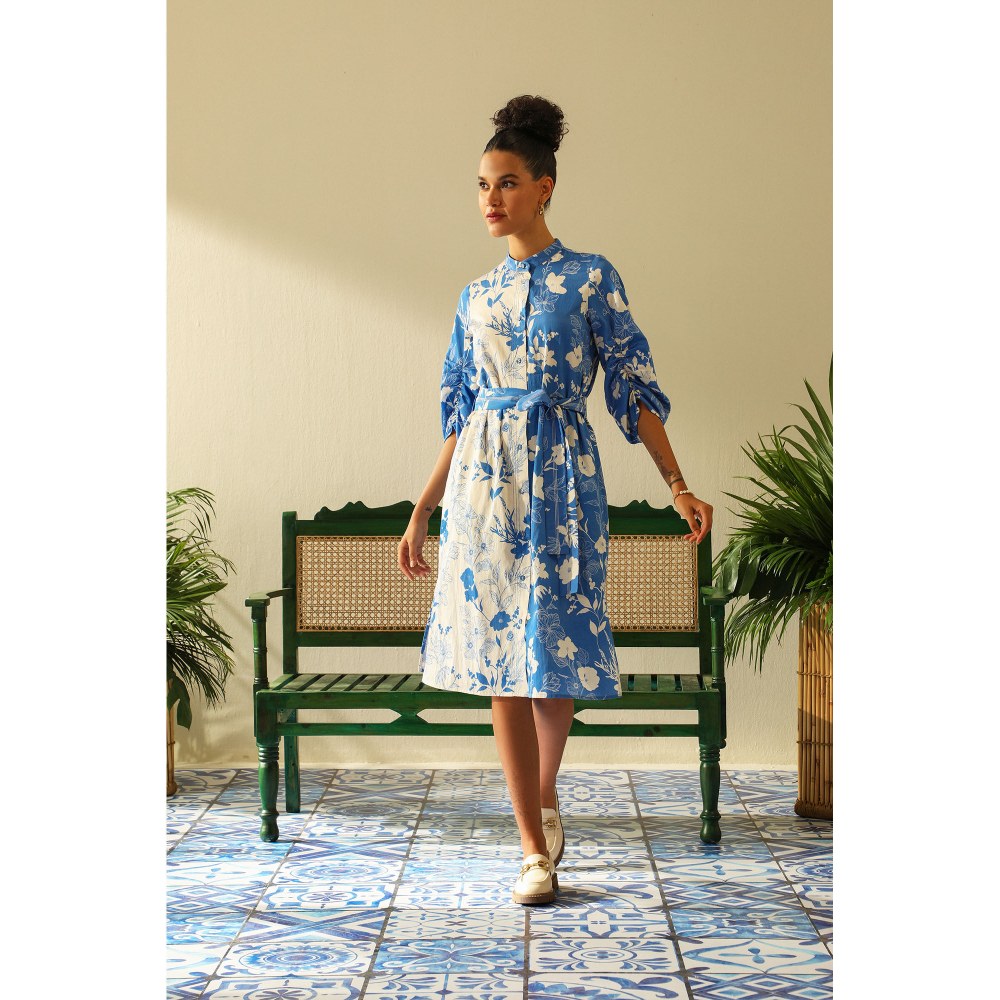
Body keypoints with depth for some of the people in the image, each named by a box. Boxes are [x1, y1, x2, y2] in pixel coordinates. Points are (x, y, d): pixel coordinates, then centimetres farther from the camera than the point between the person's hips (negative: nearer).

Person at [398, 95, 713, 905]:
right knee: (501, 662, -1)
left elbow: (636, 389, -1)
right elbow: (460, 415, 15)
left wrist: (678, 485, -9)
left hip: (560, 480, -3)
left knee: (556, 655, 1)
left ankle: (545, 795, 30)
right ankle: (536, 848, 6)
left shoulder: (591, 279, 2)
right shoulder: (477, 298, 12)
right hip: (485, 485, 3)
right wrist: (422, 513, 12)